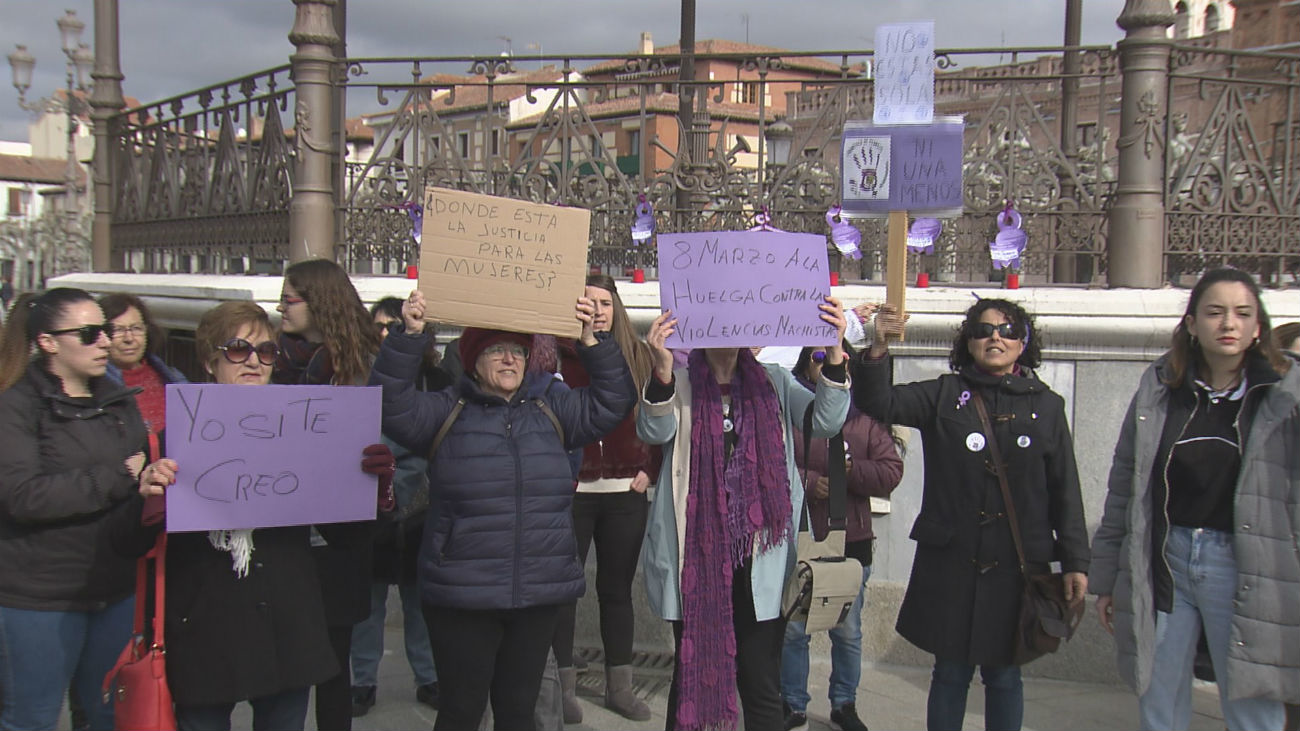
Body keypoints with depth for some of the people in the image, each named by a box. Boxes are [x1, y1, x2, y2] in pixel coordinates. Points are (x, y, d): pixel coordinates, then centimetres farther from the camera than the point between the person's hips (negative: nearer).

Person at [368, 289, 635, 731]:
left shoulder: (552, 409, 10)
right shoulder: (446, 412, 1)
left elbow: (611, 402, 6)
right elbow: (391, 405, -10)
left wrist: (591, 340, -4)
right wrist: (409, 337, -18)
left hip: (540, 595, 3)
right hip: (462, 598, -3)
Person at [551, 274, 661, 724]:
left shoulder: (637, 355, 7)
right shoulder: (557, 355, -3)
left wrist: (650, 468, 1)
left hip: (625, 491, 3)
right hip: (570, 489, -3)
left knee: (617, 587, 11)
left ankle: (619, 686, 21)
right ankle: (563, 684, 17)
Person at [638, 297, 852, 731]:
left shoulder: (773, 383, 6)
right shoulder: (680, 384, 2)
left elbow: (824, 422, -10)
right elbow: (654, 431, -18)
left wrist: (834, 354, -27)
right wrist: (661, 370, -37)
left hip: (759, 559, 1)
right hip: (695, 556, -1)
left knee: (762, 687, 4)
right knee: (691, 676, 11)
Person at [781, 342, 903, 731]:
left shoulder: (867, 417, 5)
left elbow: (891, 472, -2)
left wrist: (851, 471, -17)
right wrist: (808, 481, -20)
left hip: (851, 542, 2)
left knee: (847, 632, 12)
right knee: (792, 630, 7)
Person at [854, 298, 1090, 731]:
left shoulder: (1046, 406, 6)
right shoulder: (945, 395, 3)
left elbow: (1065, 492, 7)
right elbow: (879, 403, -8)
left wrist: (1074, 561, 4)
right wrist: (879, 348, -24)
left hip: (1016, 565, 1)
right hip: (950, 563, 0)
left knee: (1003, 674, 10)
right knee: (950, 671, 9)